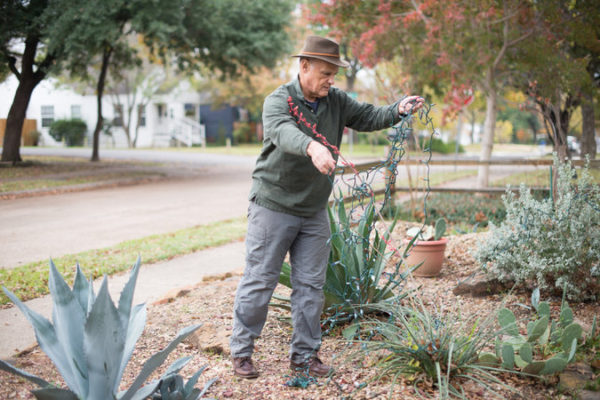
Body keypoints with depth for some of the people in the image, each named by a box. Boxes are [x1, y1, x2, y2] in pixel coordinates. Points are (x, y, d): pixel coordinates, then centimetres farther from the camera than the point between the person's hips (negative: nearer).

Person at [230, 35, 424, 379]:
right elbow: (282, 131, -35)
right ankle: (241, 351, 16)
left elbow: (368, 117, 0)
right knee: (260, 281, 1)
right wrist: (312, 147, -56)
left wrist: (398, 110, -21)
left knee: (311, 285, 10)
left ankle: (305, 353, 21)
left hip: (314, 211, 5)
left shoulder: (336, 101, 5)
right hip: (273, 206, -5)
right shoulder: (279, 100, -14)